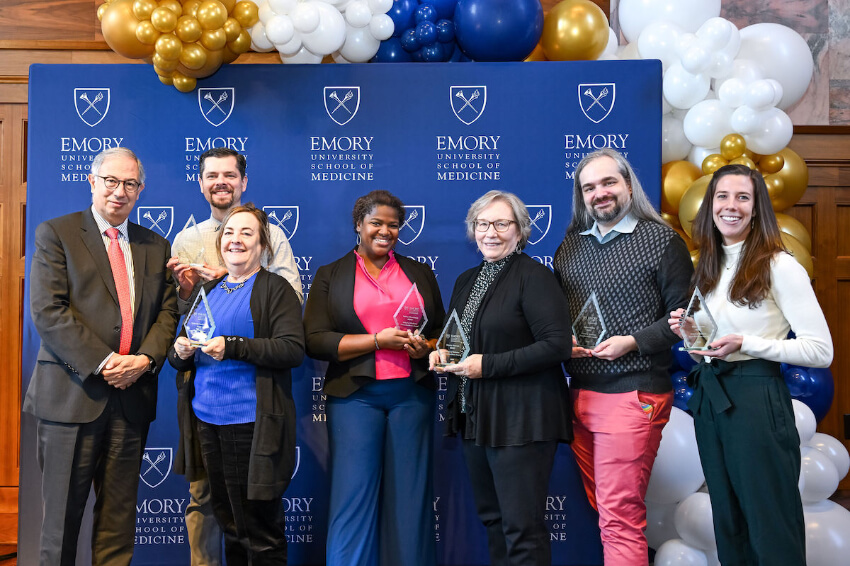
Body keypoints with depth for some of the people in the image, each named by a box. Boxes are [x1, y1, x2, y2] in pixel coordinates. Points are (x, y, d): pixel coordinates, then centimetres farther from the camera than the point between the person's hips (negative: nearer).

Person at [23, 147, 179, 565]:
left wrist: (145, 359, -9)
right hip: (72, 394, -4)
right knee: (62, 513, 5)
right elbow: (47, 311, -9)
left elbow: (167, 312, 10)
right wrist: (100, 362, -16)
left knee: (119, 515, 9)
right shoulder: (56, 233, 1)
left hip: (132, 396, 4)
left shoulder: (155, 247, 15)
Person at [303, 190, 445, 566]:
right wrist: (377, 341, -11)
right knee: (354, 495, -6)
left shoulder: (419, 274, 15)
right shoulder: (330, 276, 8)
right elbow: (315, 340, -3)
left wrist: (426, 346, -6)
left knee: (411, 495, 2)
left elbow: (442, 330, 17)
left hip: (412, 393, 2)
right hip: (355, 395, -2)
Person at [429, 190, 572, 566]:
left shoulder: (534, 276, -10)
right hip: (474, 416, 8)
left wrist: (488, 365, -20)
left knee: (522, 527, -3)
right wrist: (442, 353, 1)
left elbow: (556, 345, -19)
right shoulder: (467, 281, 14)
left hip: (521, 419, -8)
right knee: (491, 518, 17)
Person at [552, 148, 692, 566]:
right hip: (580, 393, 6)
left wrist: (632, 342, -15)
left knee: (618, 514, -7)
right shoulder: (570, 245, 13)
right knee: (599, 502, 15)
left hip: (633, 394, -6)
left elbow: (683, 313, -5)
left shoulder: (662, 241, -3)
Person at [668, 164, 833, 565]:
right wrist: (689, 332, -1)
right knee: (728, 526, 17)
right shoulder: (709, 267, 10)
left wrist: (744, 344, -21)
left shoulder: (779, 267, -11)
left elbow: (820, 351, -14)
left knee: (771, 532, 2)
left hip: (756, 399, -7)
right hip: (709, 397, 7)